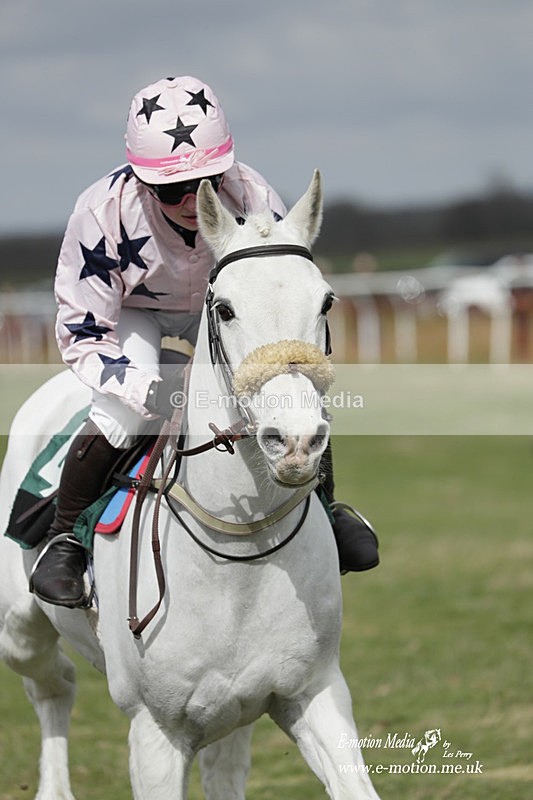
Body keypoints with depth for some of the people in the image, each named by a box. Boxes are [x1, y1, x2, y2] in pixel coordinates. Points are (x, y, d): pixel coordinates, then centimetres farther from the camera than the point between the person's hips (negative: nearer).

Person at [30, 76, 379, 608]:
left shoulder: (255, 200, -30)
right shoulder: (102, 213, -35)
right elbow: (82, 335, -27)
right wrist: (152, 393, -42)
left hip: (225, 305, 3)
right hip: (130, 312, -3)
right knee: (119, 418, -30)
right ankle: (63, 538, -7)